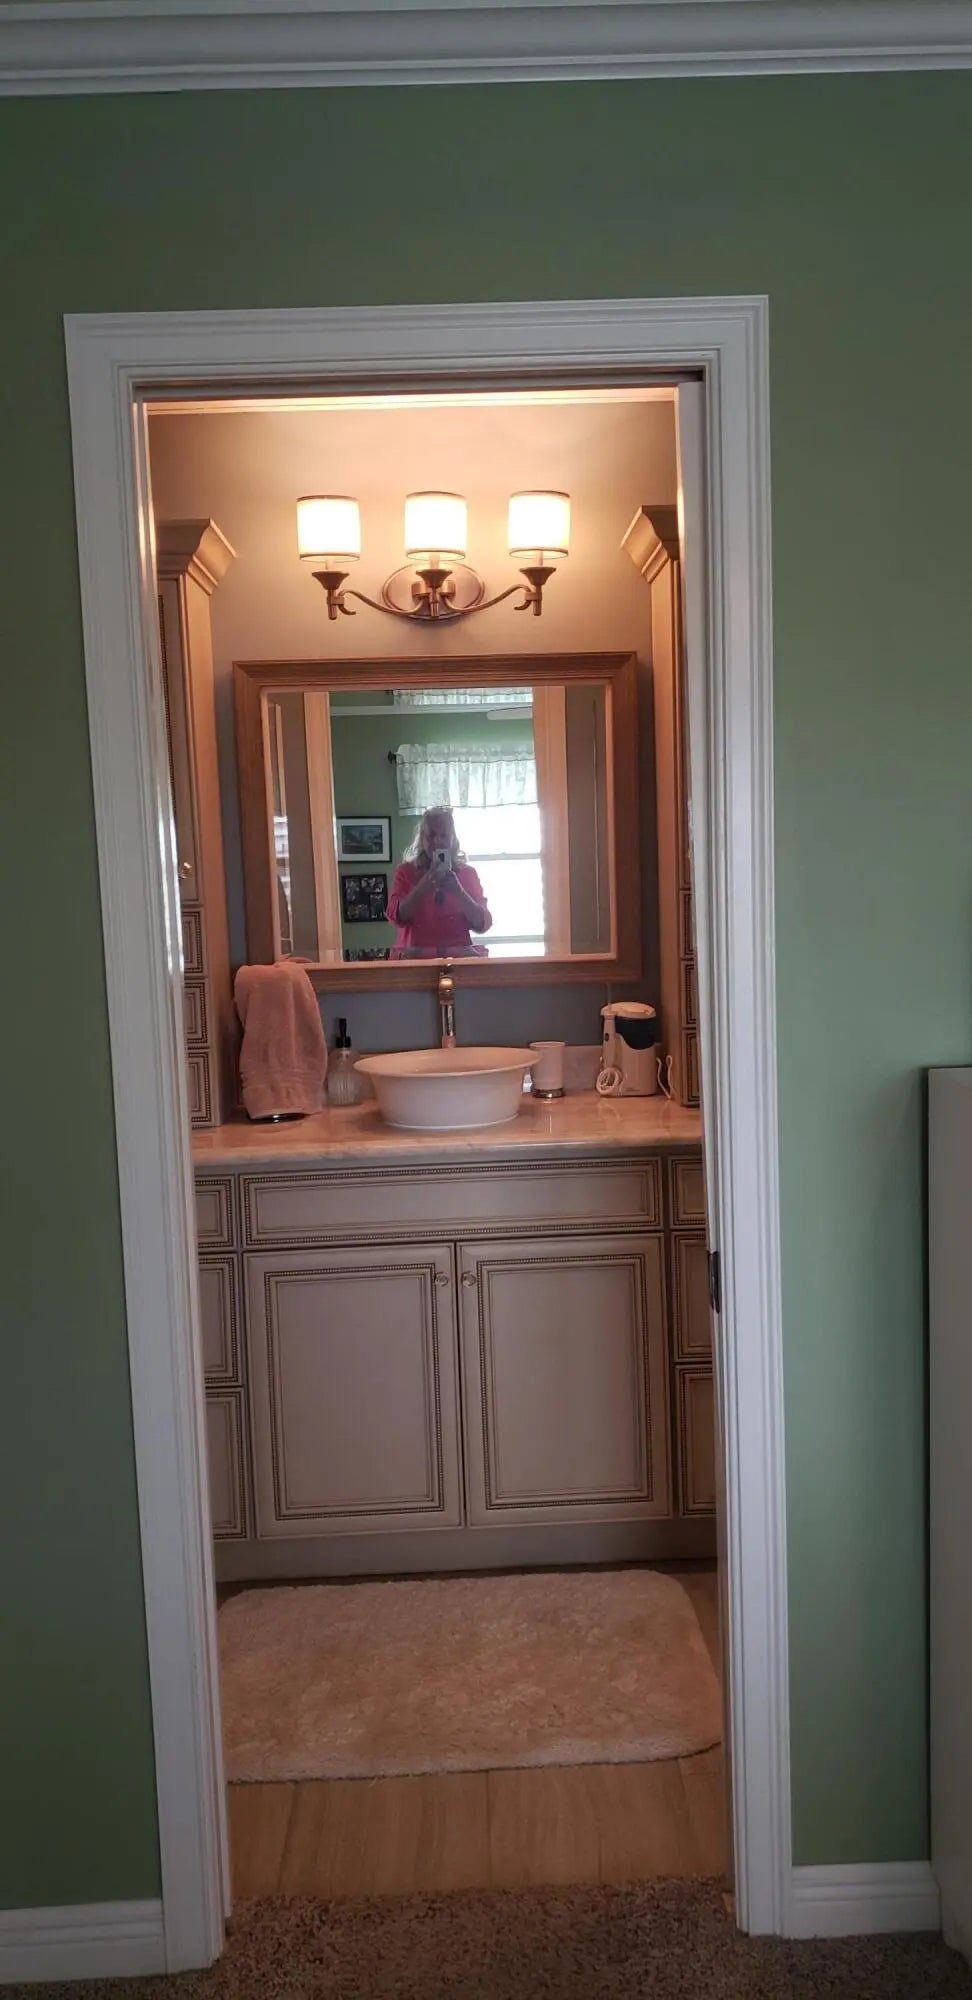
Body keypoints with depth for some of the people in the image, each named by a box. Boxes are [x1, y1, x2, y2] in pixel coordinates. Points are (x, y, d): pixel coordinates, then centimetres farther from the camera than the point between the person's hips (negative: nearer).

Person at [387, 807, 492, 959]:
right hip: (414, 956, -1)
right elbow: (396, 917, -4)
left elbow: (482, 925, 2)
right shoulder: (406, 871, 9)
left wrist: (458, 891, -12)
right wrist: (424, 886, -15)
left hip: (459, 957, 2)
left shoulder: (467, 873, 10)